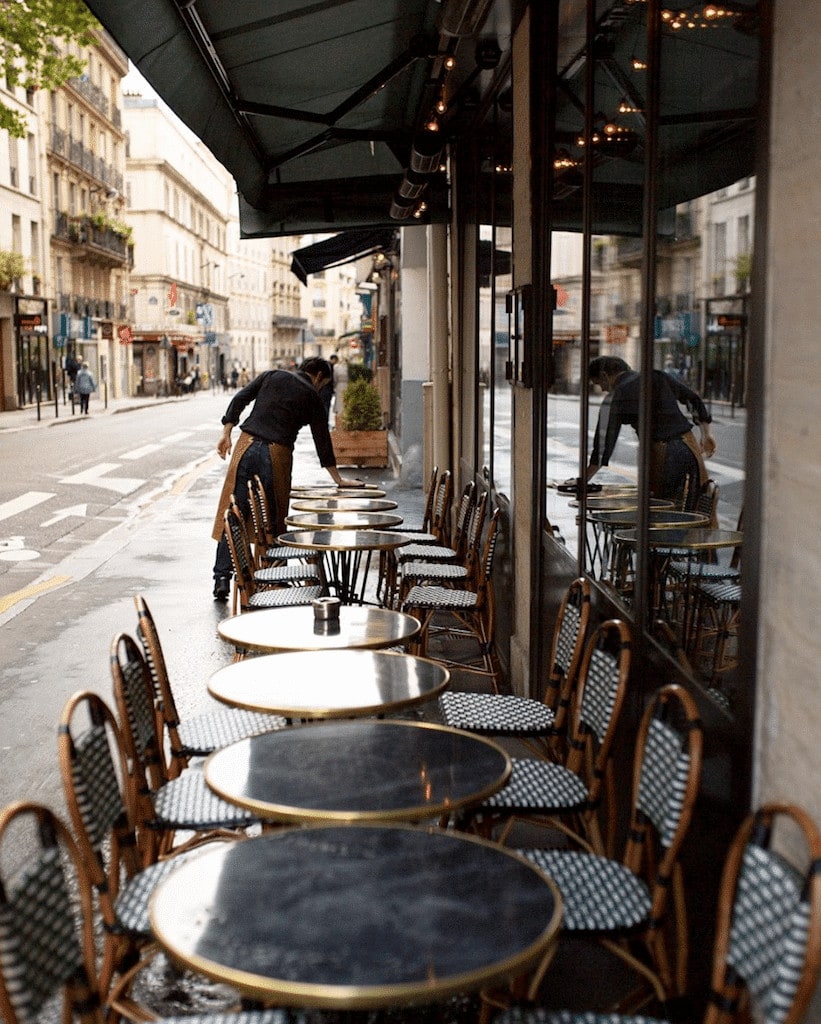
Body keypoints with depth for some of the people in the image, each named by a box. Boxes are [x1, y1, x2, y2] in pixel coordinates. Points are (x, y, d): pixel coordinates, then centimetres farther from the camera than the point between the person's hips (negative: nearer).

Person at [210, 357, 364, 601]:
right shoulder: (312, 397, 10)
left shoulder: (272, 376, 18)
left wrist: (226, 433, 5)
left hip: (246, 445, 2)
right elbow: (322, 441, 12)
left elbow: (239, 399, 6)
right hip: (277, 453, -2)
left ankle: (222, 579, -2)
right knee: (275, 521, 9)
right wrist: (338, 479, 20)